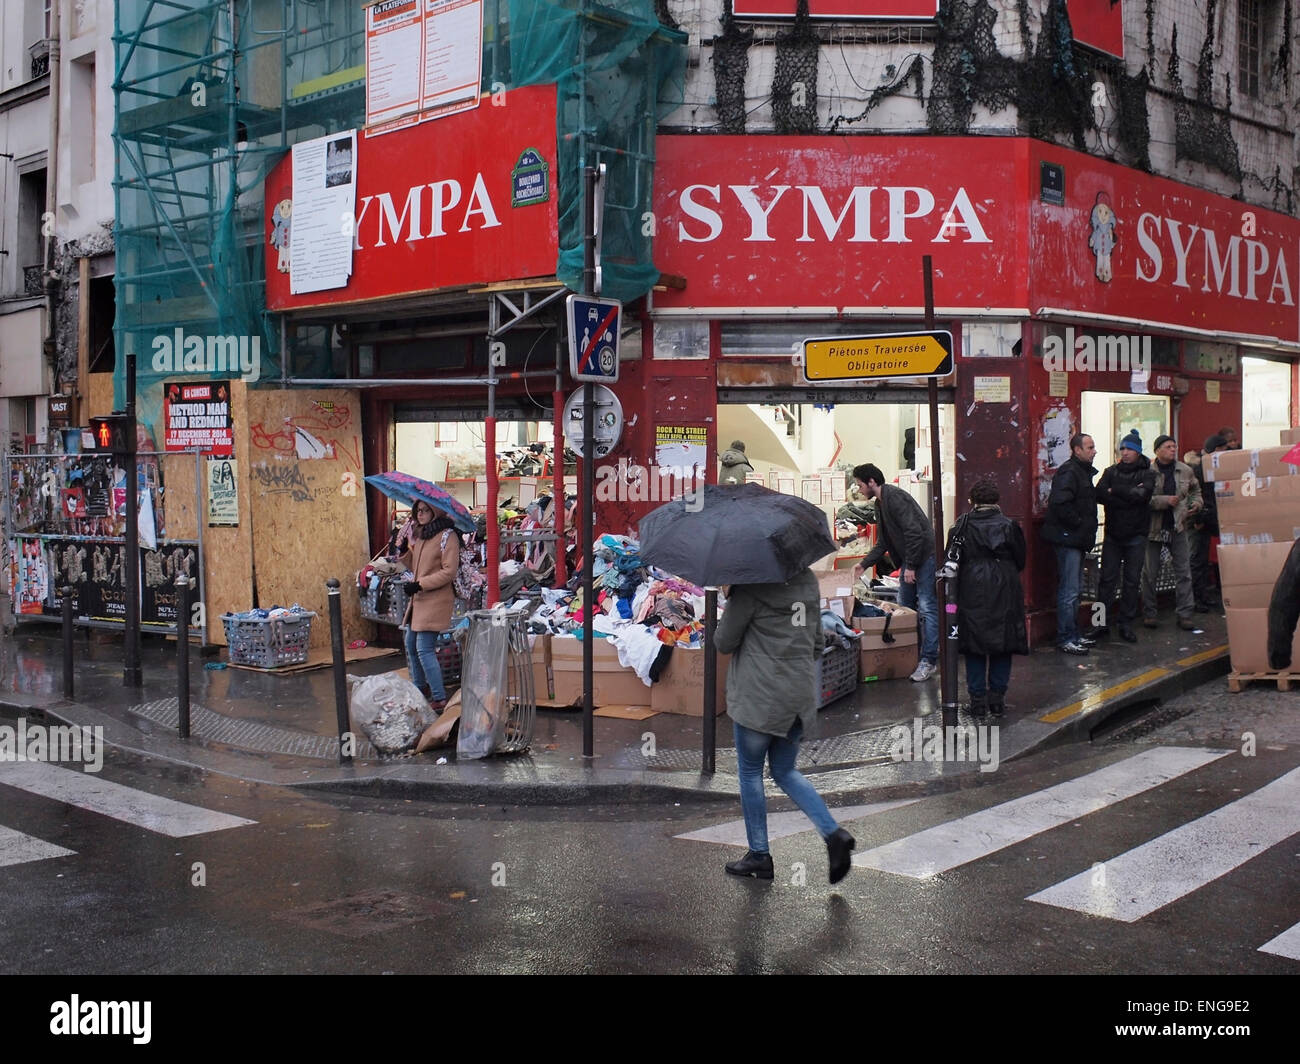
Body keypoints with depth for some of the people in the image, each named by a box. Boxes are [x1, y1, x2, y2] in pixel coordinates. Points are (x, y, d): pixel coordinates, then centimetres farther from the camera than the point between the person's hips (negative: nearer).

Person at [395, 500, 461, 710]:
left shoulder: (447, 536, -13)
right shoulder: (419, 535, 13)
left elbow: (449, 572, -18)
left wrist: (420, 584, -20)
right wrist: (403, 551, 2)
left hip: (436, 598, -9)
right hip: (419, 598, 9)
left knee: (424, 649, -12)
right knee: (411, 644, 18)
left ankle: (439, 698, -7)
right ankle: (420, 688, 34)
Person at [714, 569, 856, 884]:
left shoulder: (751, 585, -16)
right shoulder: (808, 580, 5)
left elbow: (724, 643, -8)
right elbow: (817, 642, 13)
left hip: (759, 695, -7)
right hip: (801, 694, 7)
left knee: (750, 773, 11)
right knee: (786, 772, 20)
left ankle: (759, 855, 19)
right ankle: (833, 833, 4)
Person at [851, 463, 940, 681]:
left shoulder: (896, 498, -17)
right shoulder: (880, 503, 15)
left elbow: (914, 532, -23)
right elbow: (883, 542, 22)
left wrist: (911, 566, -20)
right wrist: (864, 564, 15)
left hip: (925, 556, -11)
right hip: (909, 560, 11)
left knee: (927, 608, -9)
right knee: (904, 606, 13)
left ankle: (929, 660, -8)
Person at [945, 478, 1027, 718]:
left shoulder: (962, 527, -5)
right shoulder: (1009, 526, -1)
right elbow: (1020, 561, 7)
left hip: (972, 593, -1)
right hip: (1004, 593, 1)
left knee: (974, 647, 7)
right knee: (1002, 645, 10)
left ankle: (978, 699, 6)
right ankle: (997, 698, 11)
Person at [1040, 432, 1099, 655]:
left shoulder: (1083, 471, 17)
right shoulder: (1068, 472, -16)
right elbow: (1061, 504, -27)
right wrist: (1079, 522, -18)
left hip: (1077, 539, 11)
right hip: (1067, 538, -11)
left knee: (1073, 589, 16)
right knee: (1069, 591, -7)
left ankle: (1073, 634, 25)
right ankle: (1065, 639, -3)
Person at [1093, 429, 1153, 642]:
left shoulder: (1146, 473, 0)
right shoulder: (1111, 472, 7)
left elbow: (1142, 494, -19)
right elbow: (1100, 495, -9)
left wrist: (1115, 491, -9)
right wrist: (1130, 495, -16)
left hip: (1135, 536, -2)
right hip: (1113, 534, 2)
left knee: (1132, 581, 4)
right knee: (1107, 579, 1)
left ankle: (1126, 625, 12)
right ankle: (1102, 623, 7)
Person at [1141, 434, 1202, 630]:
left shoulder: (1185, 471, 5)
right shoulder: (1148, 472, -9)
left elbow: (1196, 490, 23)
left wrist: (1196, 504, 5)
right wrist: (1166, 501, -21)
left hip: (1178, 526, 3)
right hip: (1153, 527, -3)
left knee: (1183, 571, 3)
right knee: (1150, 572, 5)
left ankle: (1185, 614, 9)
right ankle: (1148, 613, 16)